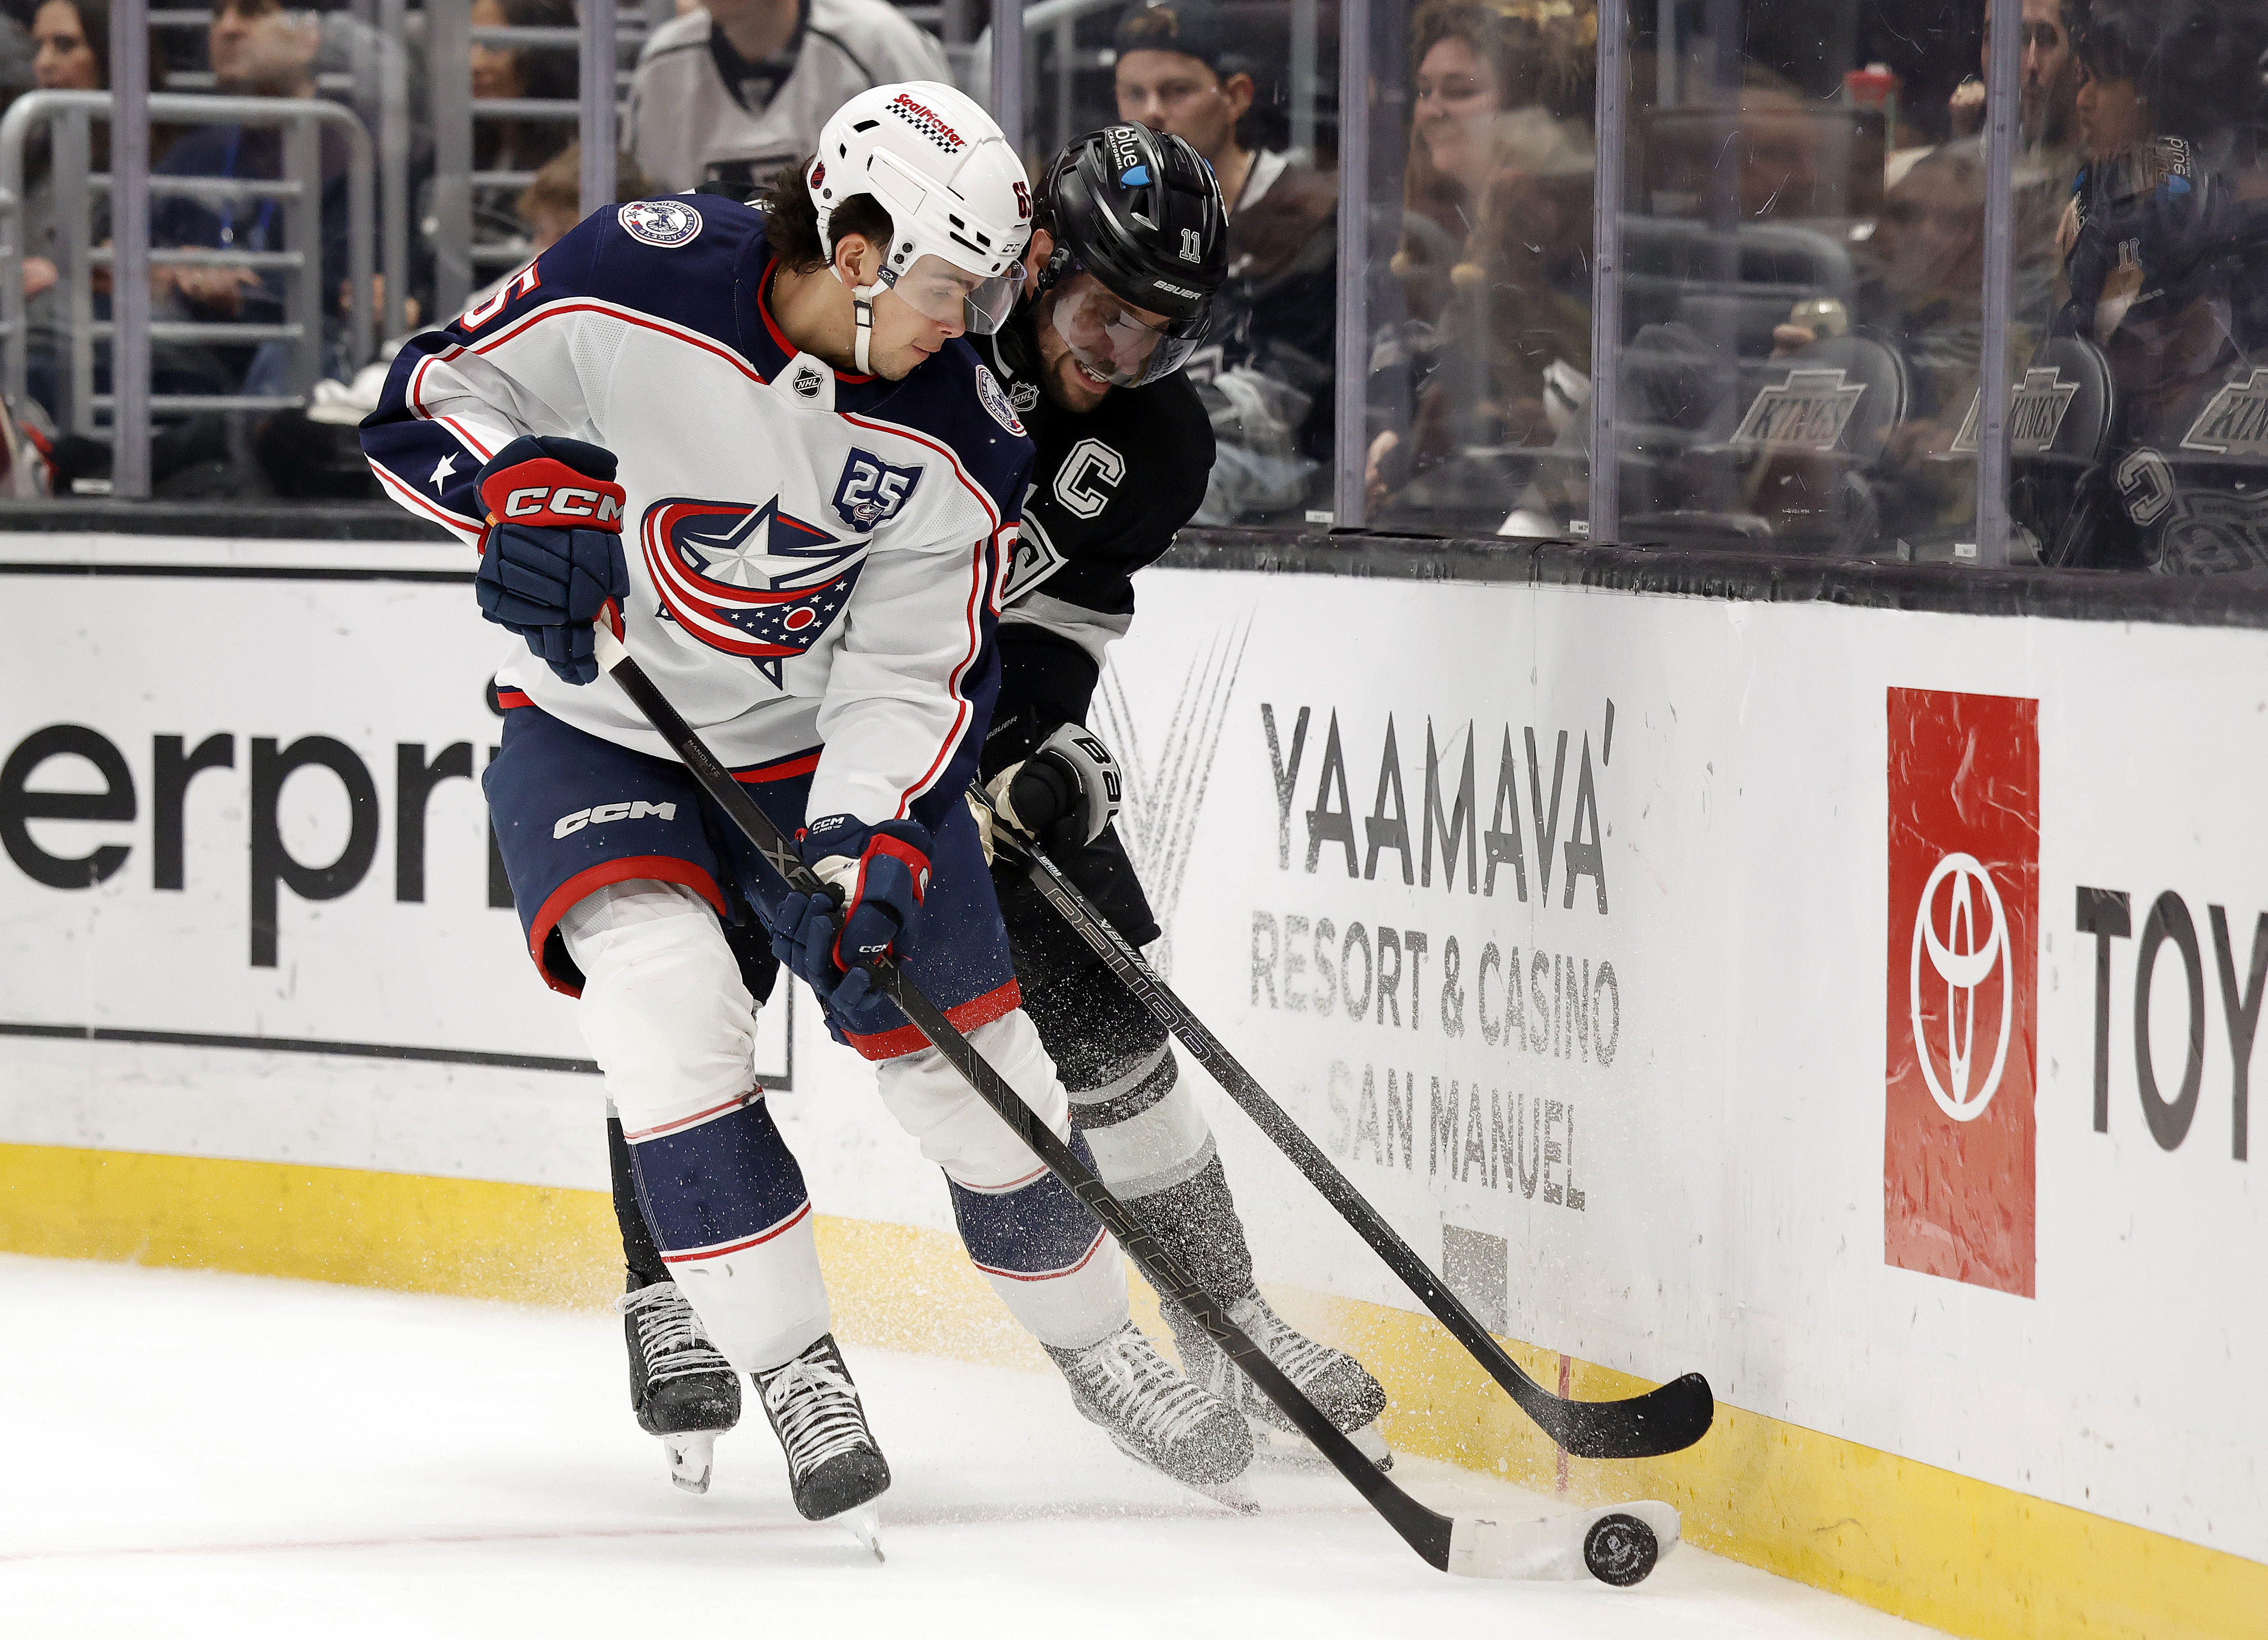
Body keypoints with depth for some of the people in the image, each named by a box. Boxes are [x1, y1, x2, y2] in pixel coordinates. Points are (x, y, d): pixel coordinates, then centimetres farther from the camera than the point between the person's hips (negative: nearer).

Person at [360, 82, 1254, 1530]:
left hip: (829, 746, 2)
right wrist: (525, 488, -30)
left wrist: (872, 841, -29)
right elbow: (427, 395, -10)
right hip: (598, 739, -2)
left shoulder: (954, 437, -15)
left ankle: (1093, 1341, 29)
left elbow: (916, 675, -14)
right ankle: (795, 1370, -14)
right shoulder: (632, 287, -22)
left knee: (973, 1054, 1)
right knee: (667, 993, -27)